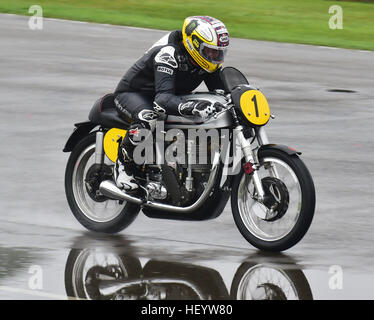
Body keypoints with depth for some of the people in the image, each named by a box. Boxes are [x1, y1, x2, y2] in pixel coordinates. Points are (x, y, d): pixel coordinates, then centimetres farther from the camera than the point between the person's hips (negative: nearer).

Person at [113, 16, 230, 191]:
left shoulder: (206, 60, -8)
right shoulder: (168, 53, -34)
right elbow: (163, 98, -45)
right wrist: (190, 107, -64)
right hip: (132, 93, -8)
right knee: (147, 117, -41)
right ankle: (123, 164, -22)